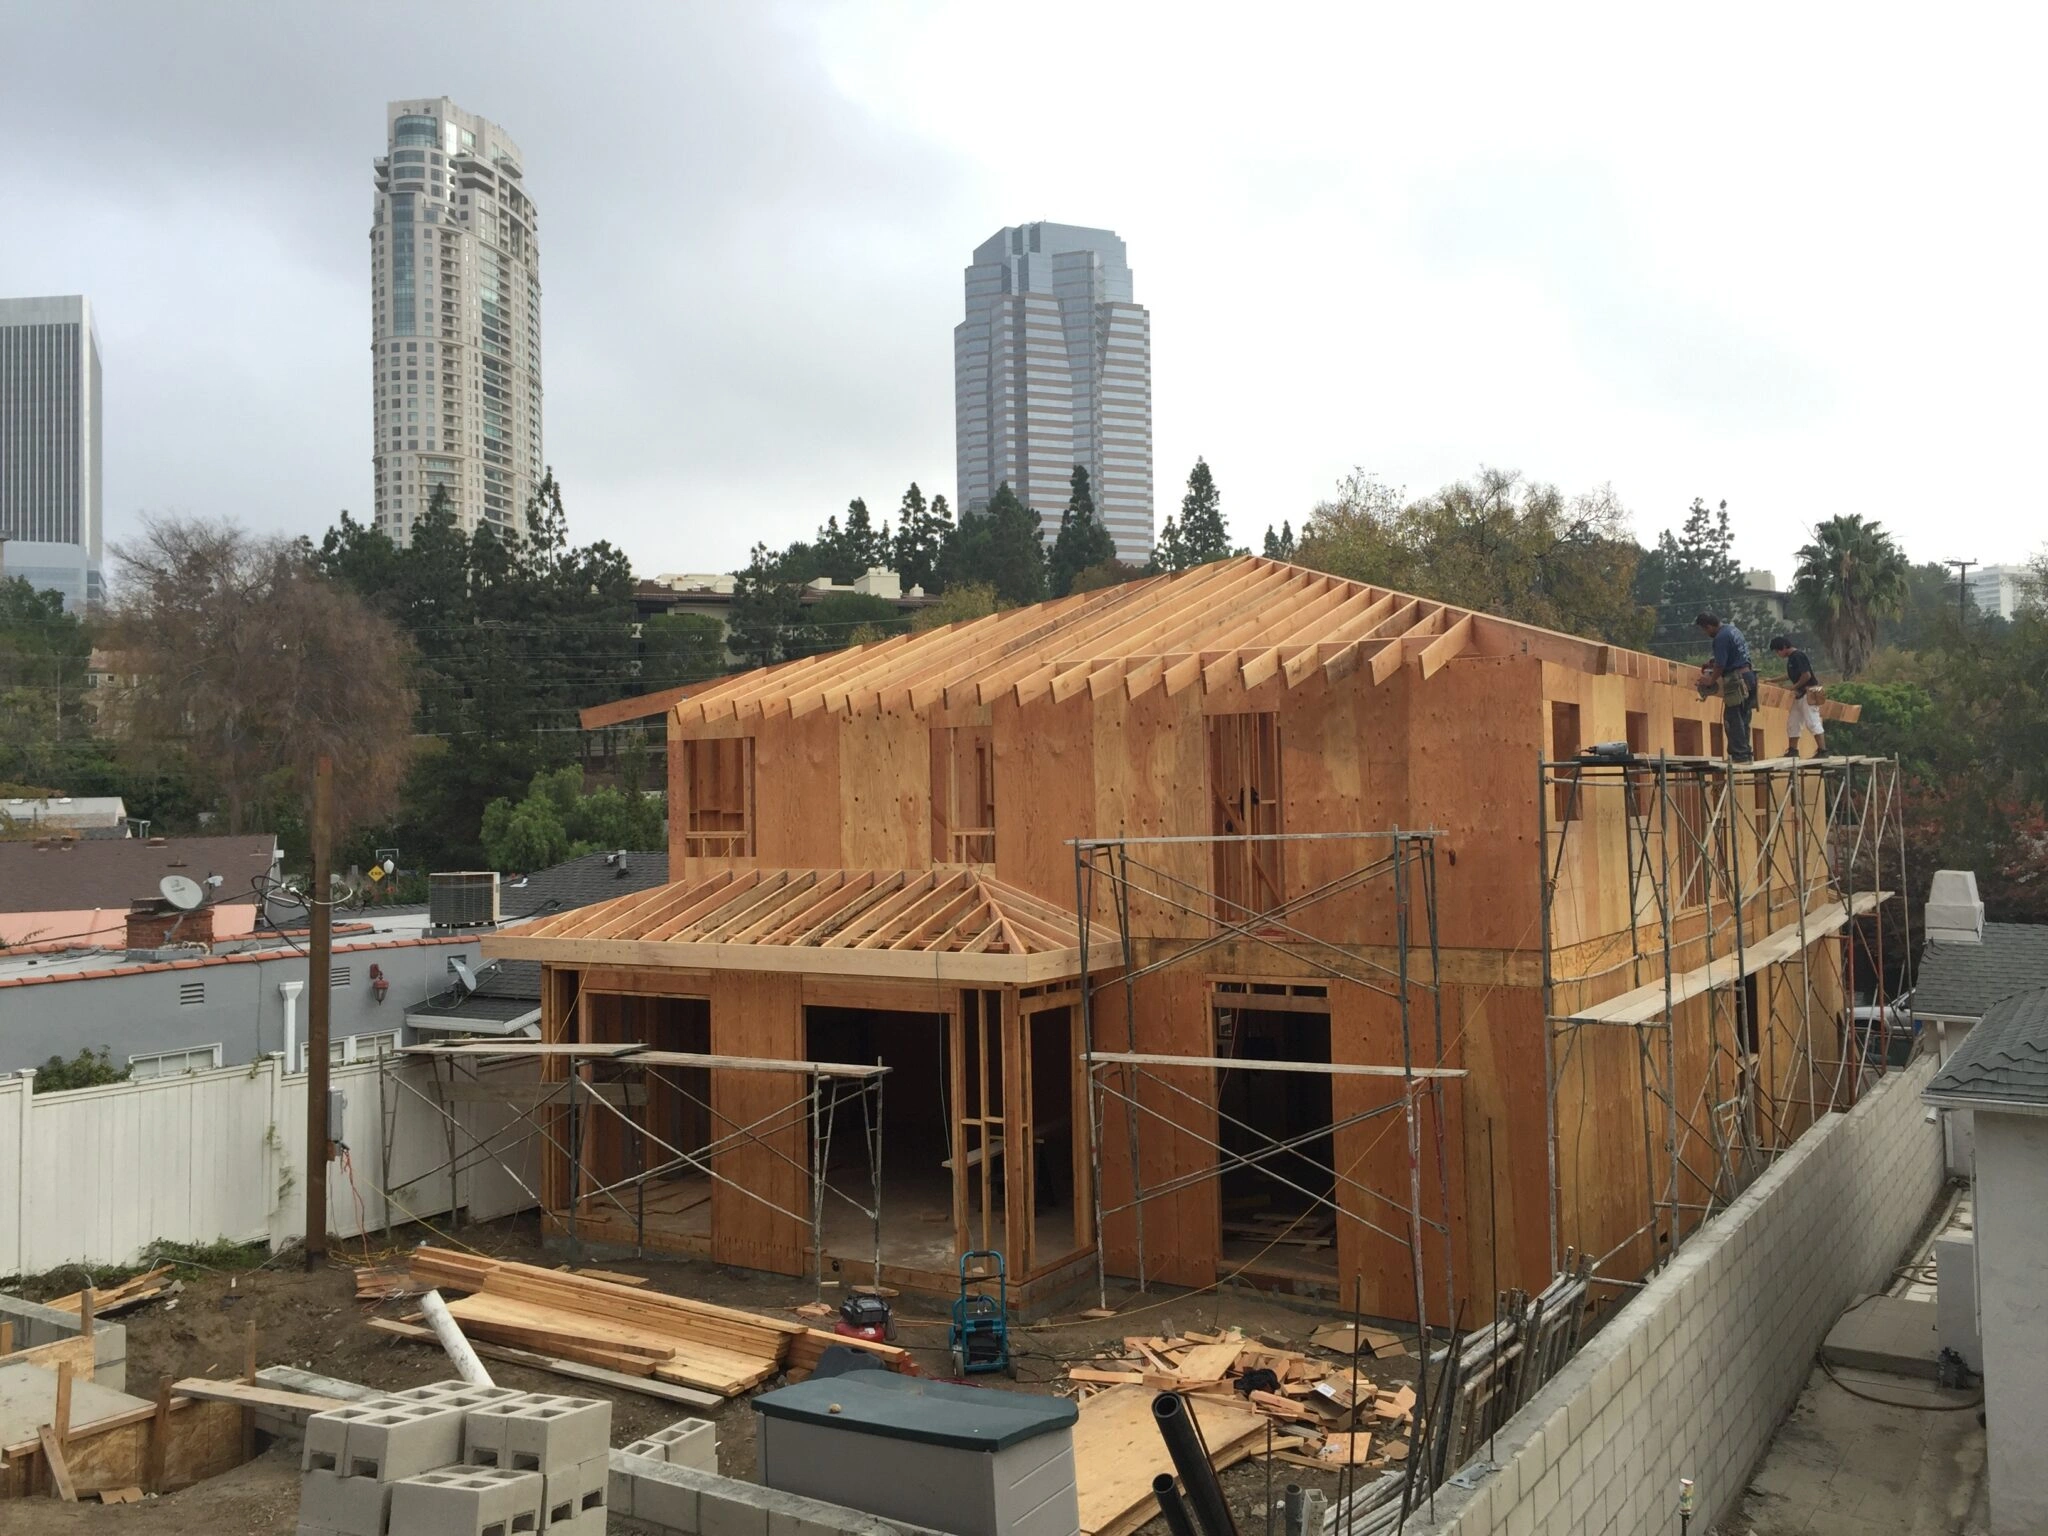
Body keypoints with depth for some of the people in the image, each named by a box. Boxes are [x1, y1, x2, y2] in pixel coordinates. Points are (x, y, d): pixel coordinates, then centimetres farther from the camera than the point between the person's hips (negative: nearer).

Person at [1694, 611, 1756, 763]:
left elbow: (1720, 665, -16)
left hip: (1737, 680, -10)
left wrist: (1710, 680, -1)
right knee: (1743, 719, 12)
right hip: (1748, 675, 10)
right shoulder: (1732, 629, 16)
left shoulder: (1720, 638, -15)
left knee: (1732, 719, -7)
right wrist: (1714, 660, 20)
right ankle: (1745, 754, 14)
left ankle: (1740, 754, -8)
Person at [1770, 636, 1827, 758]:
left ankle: (1823, 751, -8)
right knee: (1792, 723, 12)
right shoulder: (1792, 657, 13)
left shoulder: (1797, 656, -17)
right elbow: (1791, 675, 26)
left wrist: (1794, 687, -12)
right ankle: (1793, 750, 18)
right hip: (1800, 694, 11)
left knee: (1812, 722, -10)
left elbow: (1807, 675, -23)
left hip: (1809, 693, -11)